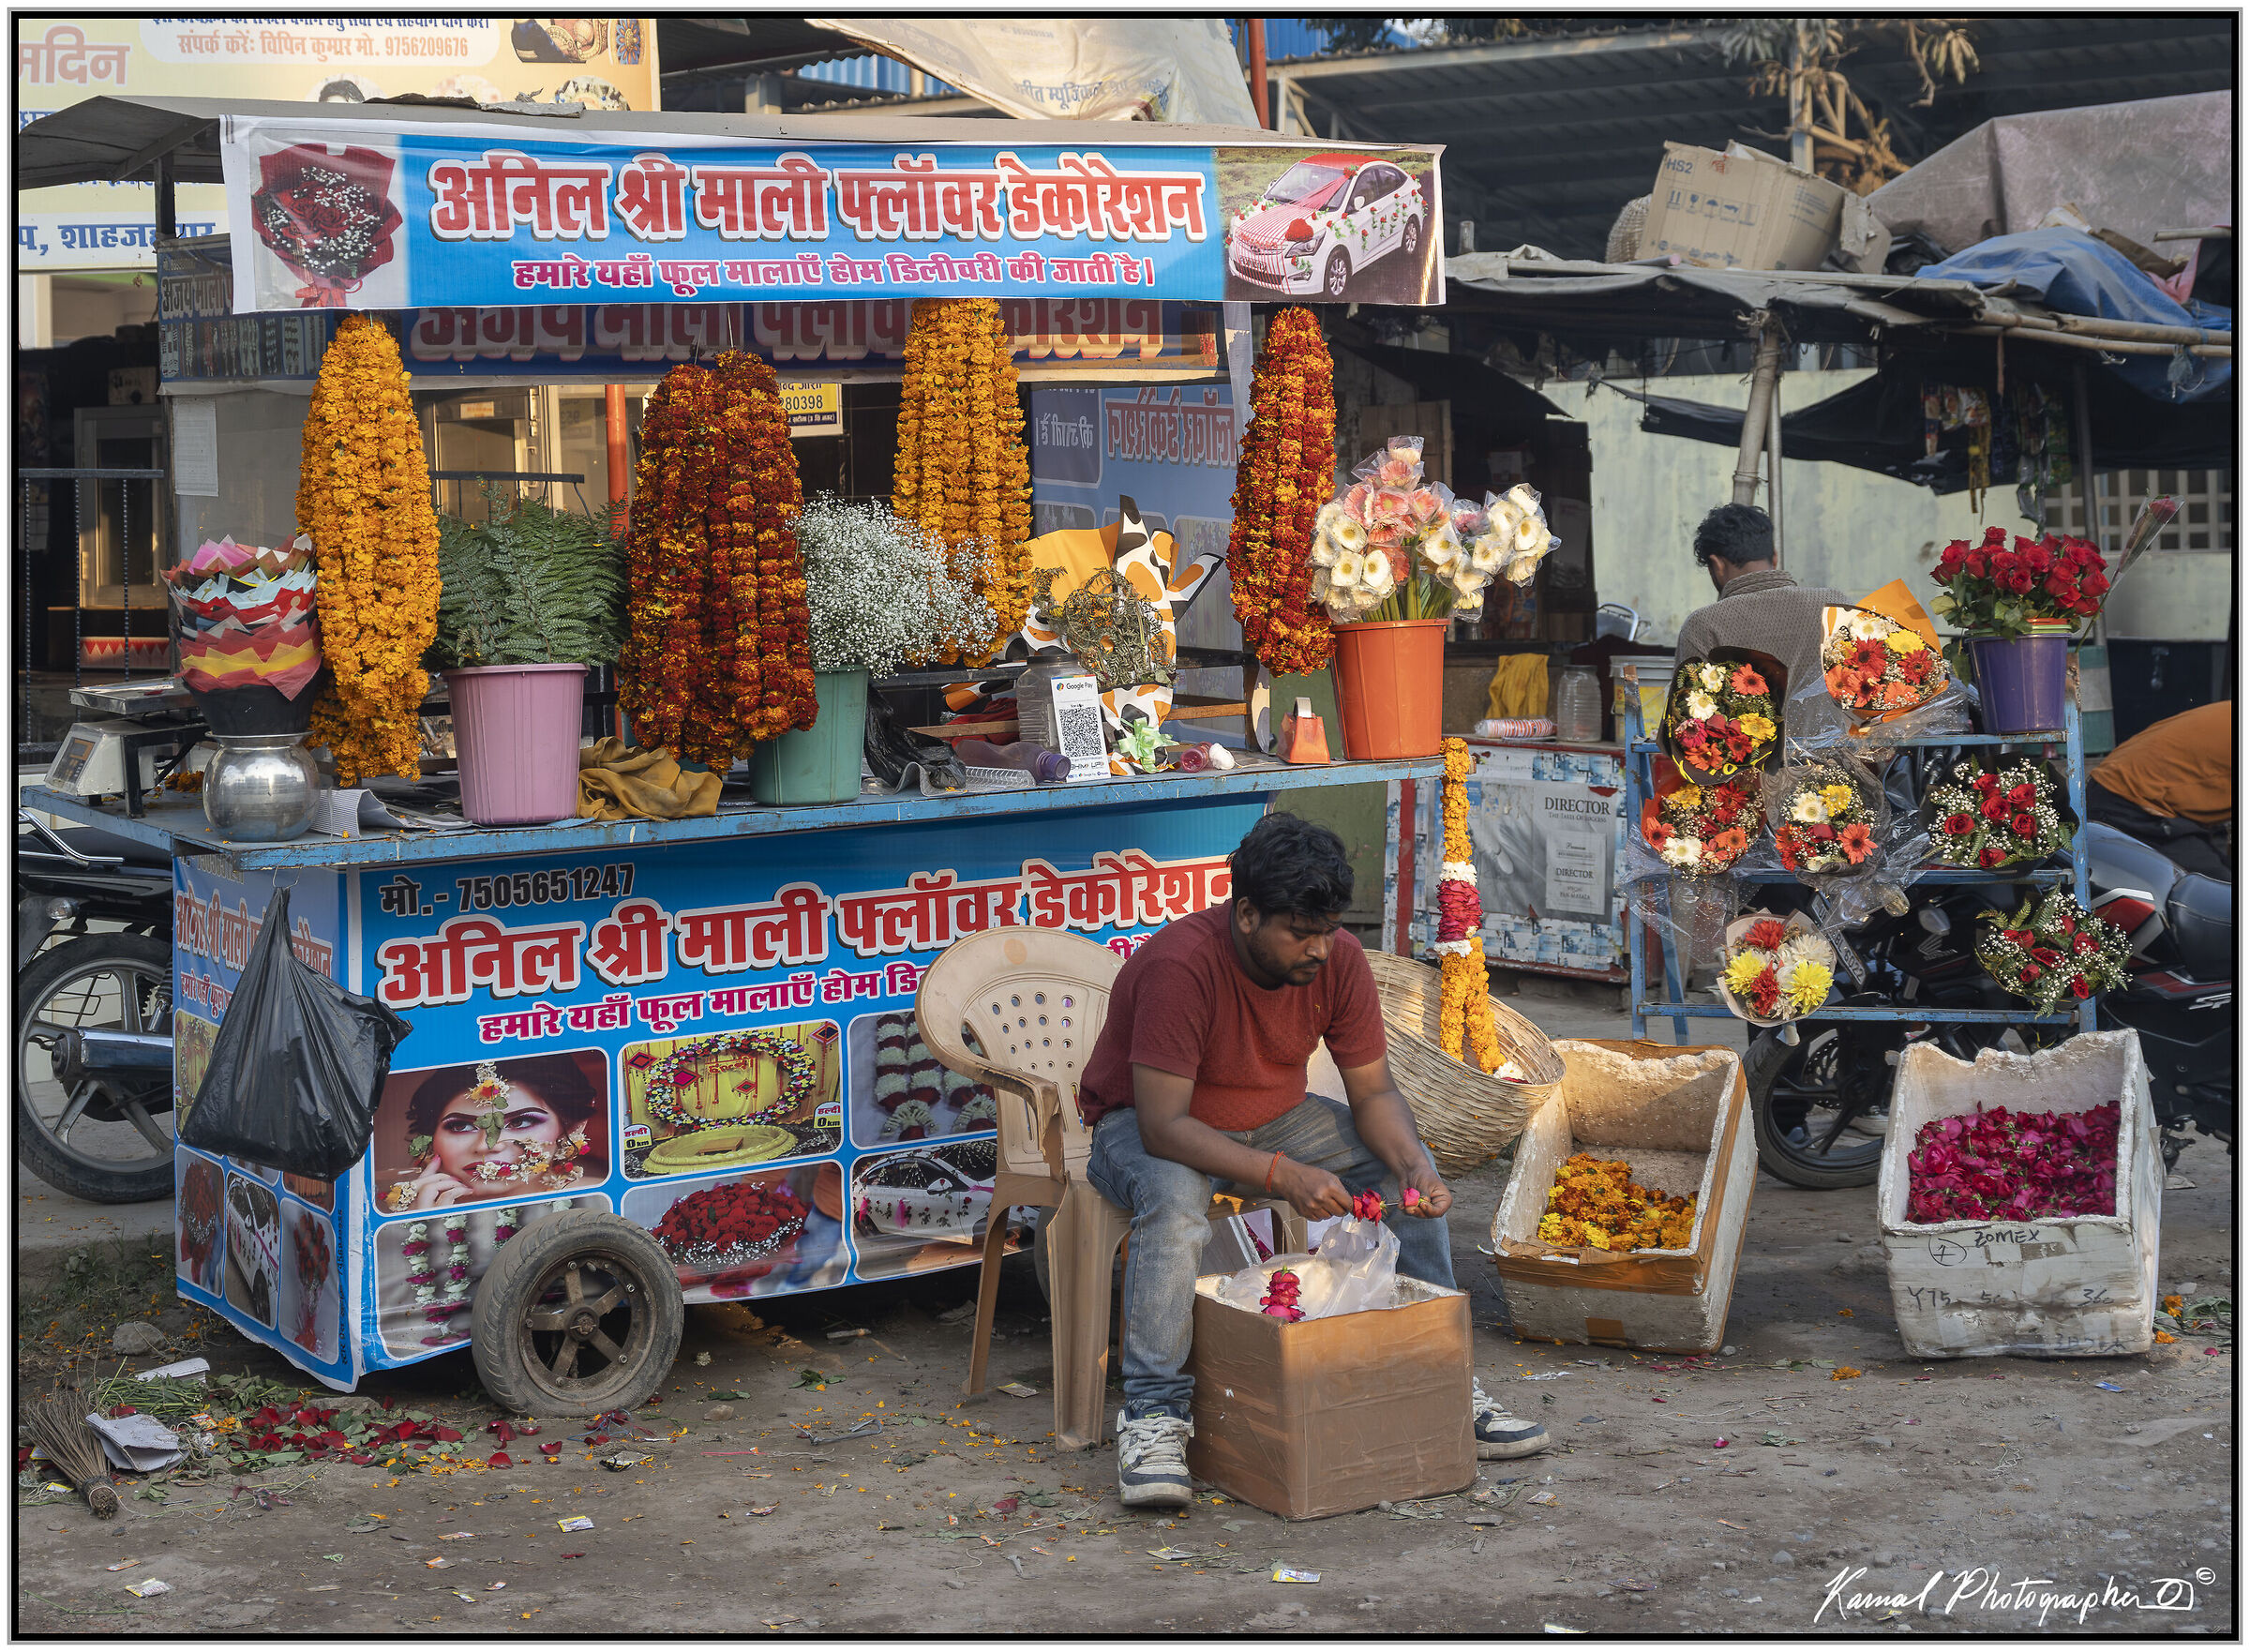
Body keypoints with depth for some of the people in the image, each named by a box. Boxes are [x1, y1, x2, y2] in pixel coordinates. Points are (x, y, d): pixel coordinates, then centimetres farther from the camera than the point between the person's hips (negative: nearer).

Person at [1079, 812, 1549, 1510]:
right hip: (1143, 1124, -5)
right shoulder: (1180, 965, -32)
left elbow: (1374, 1092, -6)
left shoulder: (1338, 961, -14)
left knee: (1406, 1167, -12)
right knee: (1175, 1196, -38)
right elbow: (1163, 1125, -34)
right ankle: (1154, 1413, -31)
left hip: (1274, 1118, 6)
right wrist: (1284, 1174, -43)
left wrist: (1411, 1164, -28)